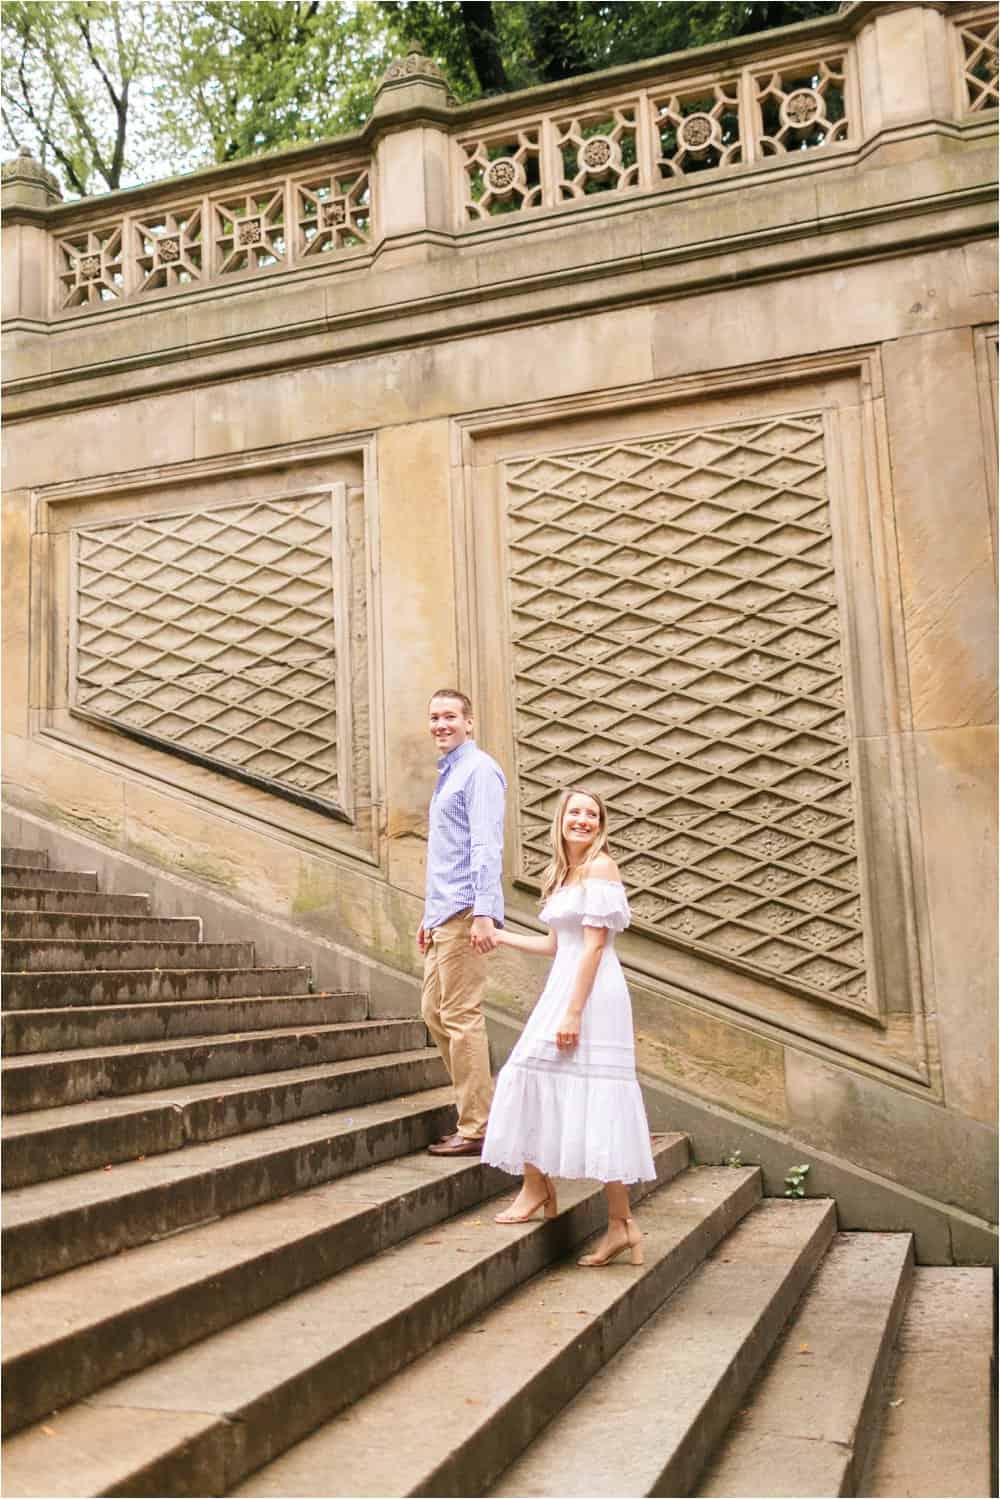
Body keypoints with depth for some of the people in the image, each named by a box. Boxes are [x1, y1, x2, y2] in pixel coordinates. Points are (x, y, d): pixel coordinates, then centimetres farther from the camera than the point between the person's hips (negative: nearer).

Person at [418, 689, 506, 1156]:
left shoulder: (478, 771, -9)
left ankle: (476, 1129, 0)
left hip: (464, 912, -10)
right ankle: (473, 1106, 21)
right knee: (434, 1012, 13)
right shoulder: (446, 775, 21)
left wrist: (483, 913, -25)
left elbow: (486, 846, -18)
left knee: (461, 1017, -7)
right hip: (442, 914, 10)